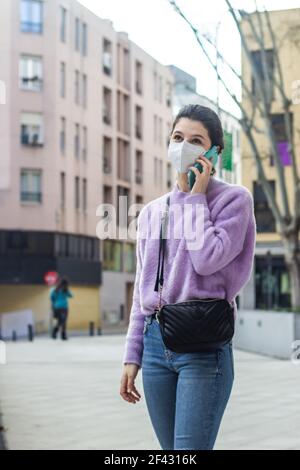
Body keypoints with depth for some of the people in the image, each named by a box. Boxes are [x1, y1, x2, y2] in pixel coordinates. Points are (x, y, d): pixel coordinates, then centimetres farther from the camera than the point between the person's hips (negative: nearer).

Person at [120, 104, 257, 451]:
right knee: (171, 451, 8)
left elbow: (208, 259, -15)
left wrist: (196, 197, -5)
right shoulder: (151, 212, 16)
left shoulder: (233, 198, 1)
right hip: (156, 342, 6)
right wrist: (133, 356, 13)